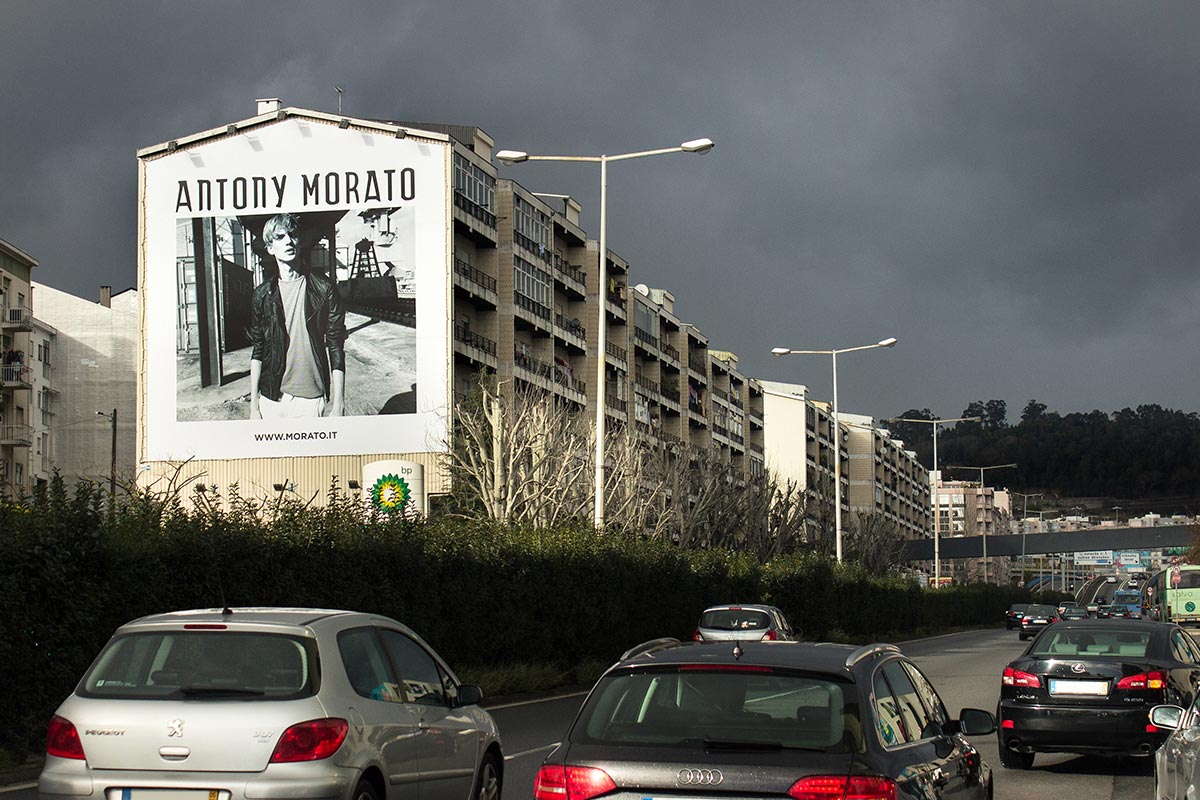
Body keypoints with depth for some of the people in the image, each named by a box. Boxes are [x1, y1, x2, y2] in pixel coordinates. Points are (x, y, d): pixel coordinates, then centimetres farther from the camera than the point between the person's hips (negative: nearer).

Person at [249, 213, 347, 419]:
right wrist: (254, 404, 4)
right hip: (272, 399, 2)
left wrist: (338, 405, -7)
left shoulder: (324, 288, -1)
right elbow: (257, 352, 8)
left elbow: (336, 349, -2)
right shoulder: (263, 294, 5)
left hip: (313, 399, -2)